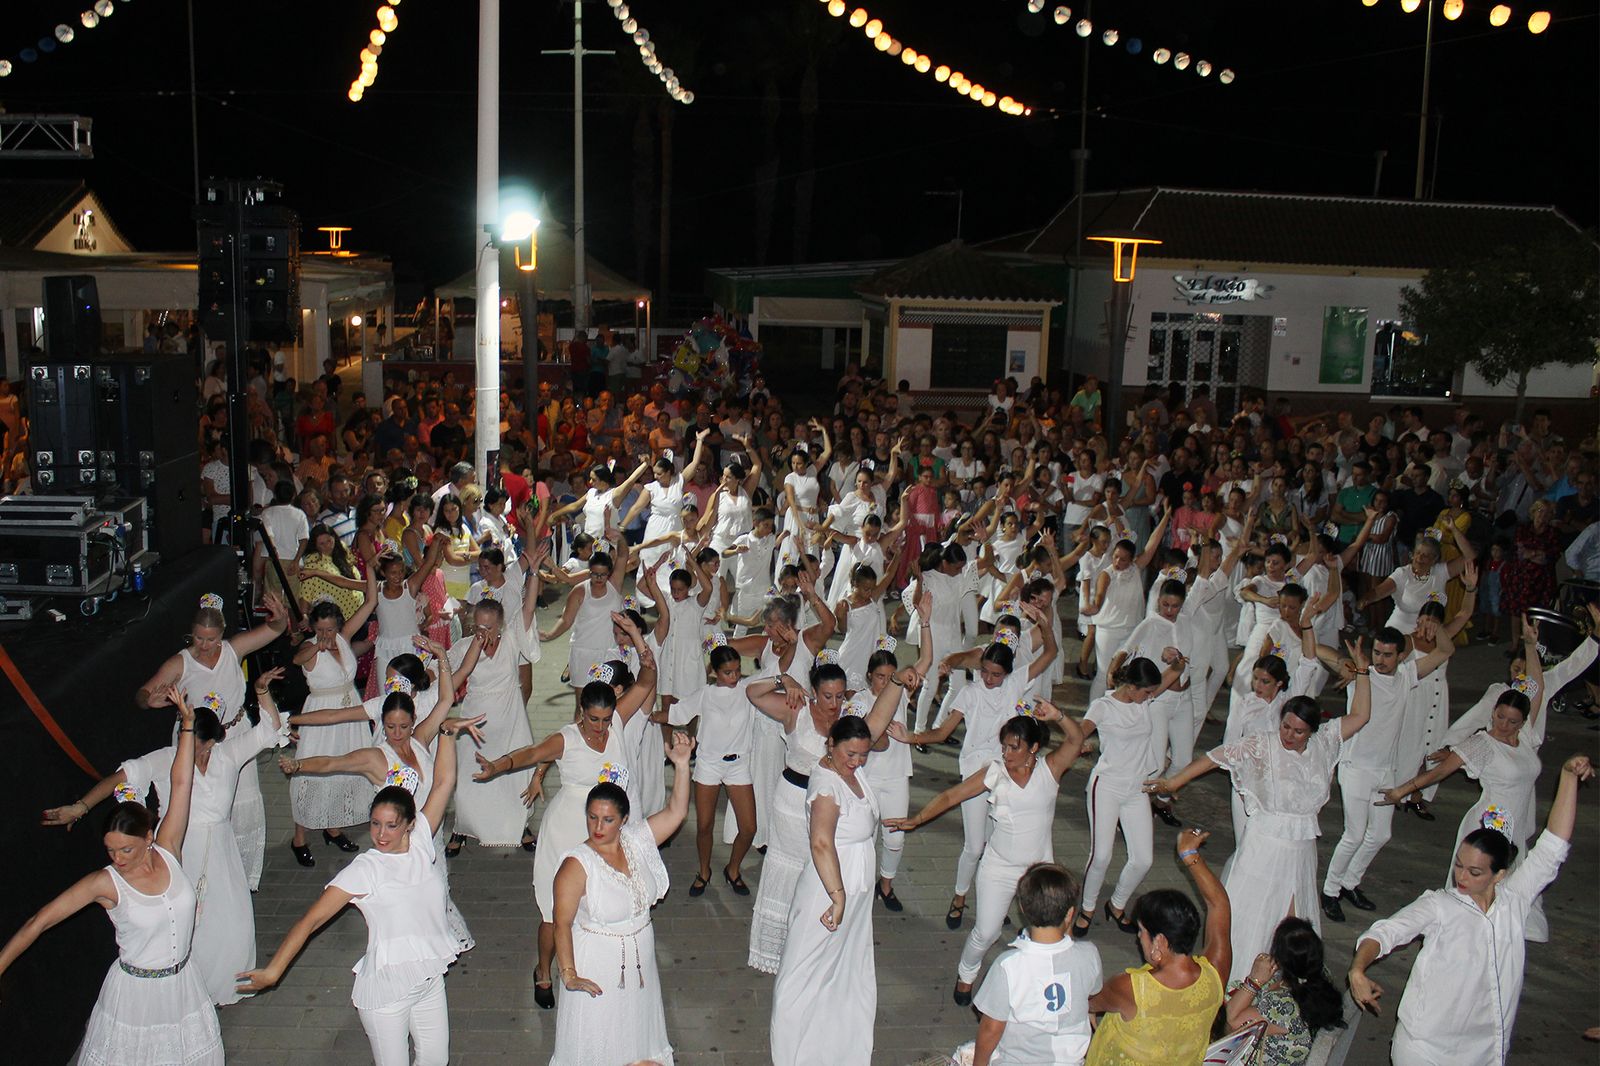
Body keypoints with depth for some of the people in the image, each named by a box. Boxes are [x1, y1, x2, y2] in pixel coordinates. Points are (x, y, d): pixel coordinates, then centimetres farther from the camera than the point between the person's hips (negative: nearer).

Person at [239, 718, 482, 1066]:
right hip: (386, 988, -4)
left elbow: (444, 782, -1)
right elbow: (311, 919, -14)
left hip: (430, 980, 4)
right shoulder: (364, 869, -11)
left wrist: (447, 732, -7)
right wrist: (273, 970, -21)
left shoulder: (420, 844, 0)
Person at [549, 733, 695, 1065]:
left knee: (637, 1031, 23)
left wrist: (681, 765, -20)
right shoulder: (577, 864, -23)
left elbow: (676, 812, -8)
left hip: (640, 960, 5)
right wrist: (568, 974, -21)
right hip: (596, 965, -5)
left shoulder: (637, 840, -8)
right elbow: (562, 923, -19)